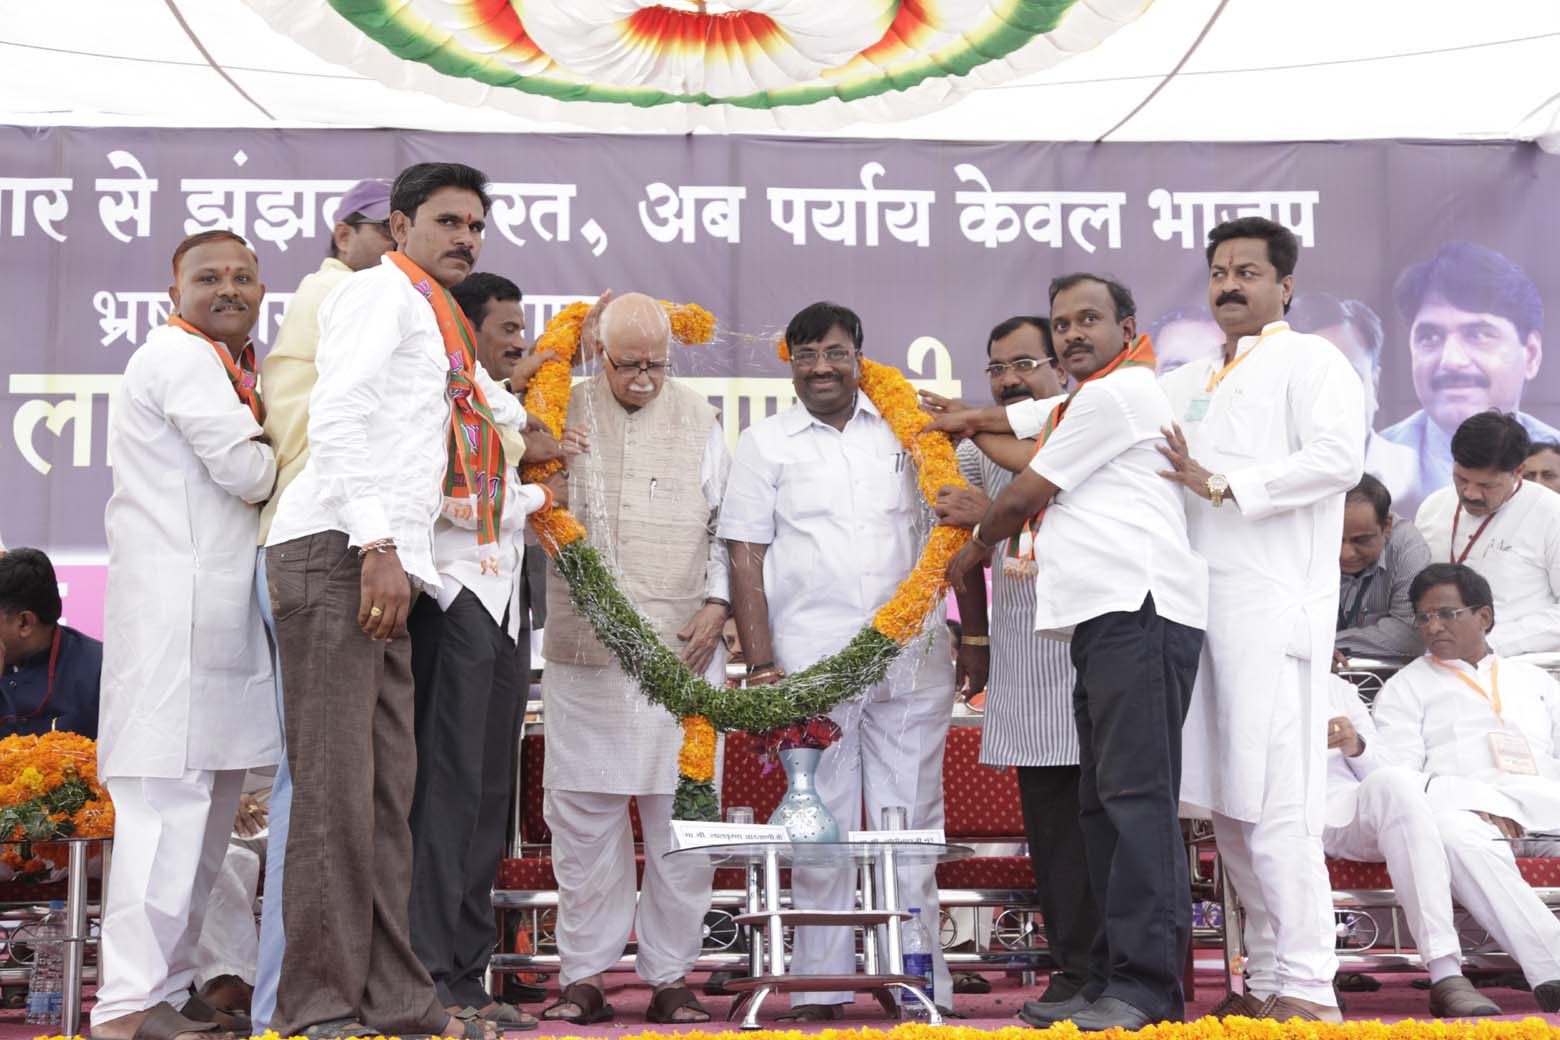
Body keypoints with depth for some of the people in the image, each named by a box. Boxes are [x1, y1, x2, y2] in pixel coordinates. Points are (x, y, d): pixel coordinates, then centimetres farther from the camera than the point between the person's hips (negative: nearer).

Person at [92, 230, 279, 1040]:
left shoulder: (229, 367, 25)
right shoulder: (181, 356, -7)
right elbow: (246, 473, -15)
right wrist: (286, 455, 3)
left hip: (219, 606, 10)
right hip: (175, 604, -10)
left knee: (208, 798, 11)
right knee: (169, 796, -13)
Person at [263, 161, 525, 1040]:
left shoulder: (438, 325, 28)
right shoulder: (381, 289, 0)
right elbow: (337, 416, -13)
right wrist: (377, 545, -20)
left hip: (384, 567, 9)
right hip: (337, 549, -9)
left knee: (387, 791, 6)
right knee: (337, 786, -11)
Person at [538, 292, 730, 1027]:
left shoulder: (698, 419, 11)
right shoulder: (562, 412, 8)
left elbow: (727, 523, 13)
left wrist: (716, 603, 0)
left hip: (683, 646, 1)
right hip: (584, 651, 0)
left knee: (681, 814, 1)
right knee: (582, 813, 2)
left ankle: (670, 974, 12)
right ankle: (584, 974, 13)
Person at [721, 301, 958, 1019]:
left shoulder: (905, 433, 12)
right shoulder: (765, 443, 8)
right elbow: (746, 557, 3)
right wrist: (760, 662, -5)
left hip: (912, 658, 2)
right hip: (810, 661, -1)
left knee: (911, 824, 4)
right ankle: (820, 987, 9)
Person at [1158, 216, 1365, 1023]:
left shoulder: (1310, 361, 1)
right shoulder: (1191, 384, 24)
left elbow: (1339, 457, -15)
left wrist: (1221, 484, -16)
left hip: (1274, 605, -8)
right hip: (1201, 608, 8)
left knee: (1274, 804, -11)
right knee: (1228, 806, 8)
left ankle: (1309, 991, -7)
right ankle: (1277, 974, 16)